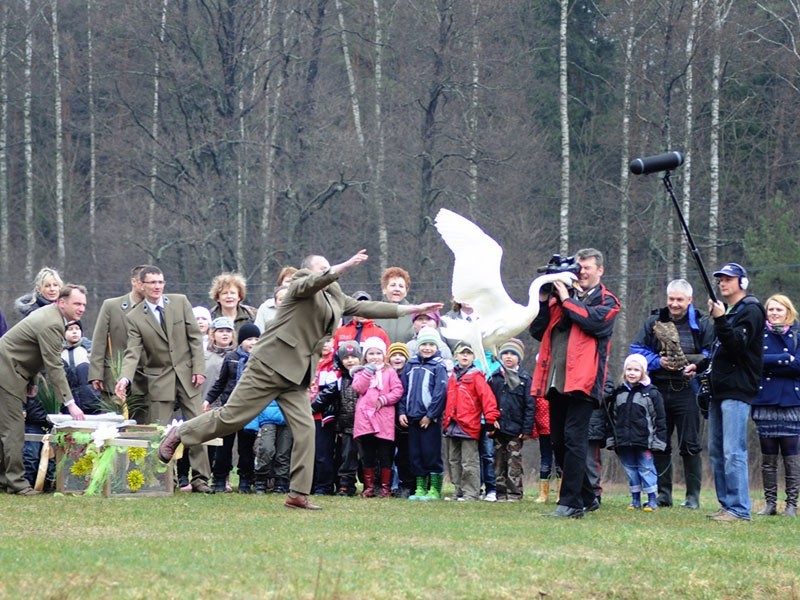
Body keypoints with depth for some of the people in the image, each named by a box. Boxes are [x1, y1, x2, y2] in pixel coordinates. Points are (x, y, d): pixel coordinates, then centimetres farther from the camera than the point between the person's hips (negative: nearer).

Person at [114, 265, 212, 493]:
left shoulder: (180, 302, 2)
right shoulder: (134, 317, -2)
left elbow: (195, 337, 3)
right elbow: (133, 353, -9)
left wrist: (199, 369, -4)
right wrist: (124, 378, -26)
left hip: (187, 375, 1)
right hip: (159, 379, -1)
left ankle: (200, 478, 5)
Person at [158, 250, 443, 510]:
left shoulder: (335, 297, 20)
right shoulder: (302, 284, -3)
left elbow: (365, 308, 21)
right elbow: (313, 283, -27)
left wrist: (412, 309, 18)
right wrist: (345, 266, -41)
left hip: (296, 375, 8)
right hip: (270, 365, -8)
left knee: (304, 429, -3)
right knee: (232, 417, -7)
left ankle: (298, 494, -1)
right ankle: (179, 434, 13)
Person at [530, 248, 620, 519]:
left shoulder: (606, 301, 6)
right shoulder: (560, 298, 20)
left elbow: (595, 320, -15)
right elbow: (538, 331, 14)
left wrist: (566, 299, -8)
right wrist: (543, 300, 2)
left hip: (582, 380, -6)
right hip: (556, 381, 6)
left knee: (573, 438, -13)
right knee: (558, 442, 9)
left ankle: (571, 503, -14)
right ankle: (587, 497, 21)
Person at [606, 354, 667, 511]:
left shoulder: (651, 392, -2)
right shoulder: (618, 393, 10)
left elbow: (660, 419, -2)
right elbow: (612, 418, 15)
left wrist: (658, 440, -6)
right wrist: (611, 439, 10)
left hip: (644, 440, -4)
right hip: (623, 441, 4)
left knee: (646, 468, -1)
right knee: (630, 469, 8)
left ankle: (652, 498, 5)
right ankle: (635, 498, 16)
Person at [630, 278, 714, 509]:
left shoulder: (701, 324, 3)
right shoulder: (653, 322, 9)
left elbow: (711, 355, -1)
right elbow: (638, 349, 5)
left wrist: (696, 366, -18)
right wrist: (658, 361, -11)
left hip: (687, 392, -3)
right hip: (658, 390, 3)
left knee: (690, 445, -3)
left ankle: (693, 496, 2)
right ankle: (663, 494, 13)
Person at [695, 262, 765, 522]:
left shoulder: (750, 310, -7)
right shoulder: (729, 311, 21)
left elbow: (738, 345, -19)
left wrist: (720, 320, -26)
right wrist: (700, 366, 20)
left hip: (737, 391, -10)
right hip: (719, 391, 10)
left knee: (733, 452, -13)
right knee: (716, 452, 10)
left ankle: (739, 509, -14)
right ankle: (727, 505, 14)